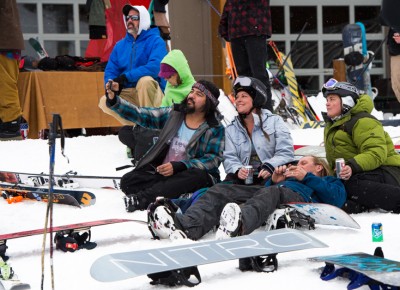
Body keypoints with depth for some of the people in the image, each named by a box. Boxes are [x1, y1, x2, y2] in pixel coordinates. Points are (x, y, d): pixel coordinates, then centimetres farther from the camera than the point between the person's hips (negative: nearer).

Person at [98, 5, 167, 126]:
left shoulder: (155, 41, -9)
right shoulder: (120, 45, 9)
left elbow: (155, 66, -25)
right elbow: (110, 71, 6)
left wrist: (126, 77, -29)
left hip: (154, 94, -5)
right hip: (130, 94, 5)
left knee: (145, 80, -35)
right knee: (105, 101, -16)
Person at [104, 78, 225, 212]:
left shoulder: (215, 128, -4)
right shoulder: (173, 114, 5)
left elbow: (213, 159, -10)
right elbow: (140, 115, 2)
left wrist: (178, 166, -21)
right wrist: (113, 100, -12)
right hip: (160, 172, 3)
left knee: (198, 176, -37)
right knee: (128, 180, -19)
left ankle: (142, 197, -36)